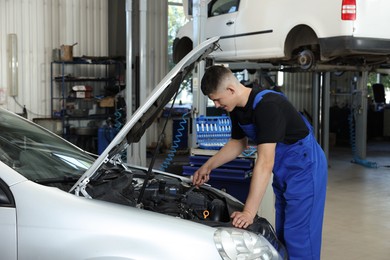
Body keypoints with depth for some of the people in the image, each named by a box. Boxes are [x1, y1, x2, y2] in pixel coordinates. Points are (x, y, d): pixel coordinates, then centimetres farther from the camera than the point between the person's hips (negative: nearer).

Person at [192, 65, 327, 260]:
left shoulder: (267, 105, -30)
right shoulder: (237, 109, -1)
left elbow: (265, 163, -34)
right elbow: (237, 143, 19)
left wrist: (249, 212, -35)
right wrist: (208, 166, 9)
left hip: (304, 168, -9)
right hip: (283, 172, 9)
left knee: (298, 237, -8)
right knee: (282, 235, 16)